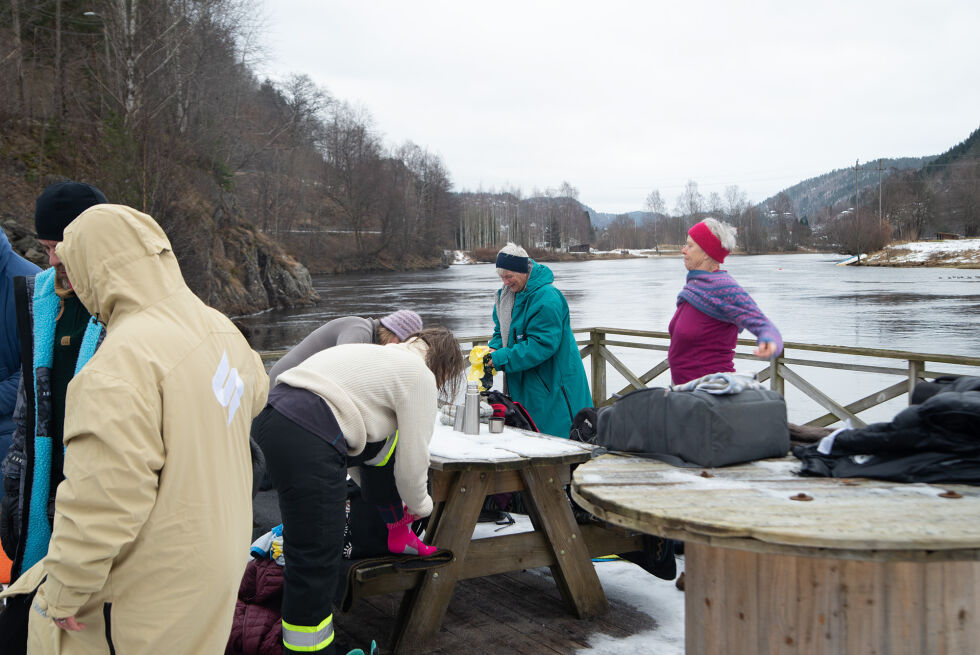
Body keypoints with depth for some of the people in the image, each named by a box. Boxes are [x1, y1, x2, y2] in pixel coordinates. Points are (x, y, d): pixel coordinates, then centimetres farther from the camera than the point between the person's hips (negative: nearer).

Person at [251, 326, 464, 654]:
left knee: (386, 439, 27)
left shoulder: (386, 356, 28)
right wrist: (418, 506, 24)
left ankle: (396, 531, 39)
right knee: (314, 561, -2)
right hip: (305, 442, -10)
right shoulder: (420, 376, 3)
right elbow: (412, 460, 3)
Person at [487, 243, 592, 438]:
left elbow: (542, 344, -24)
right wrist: (495, 350, -7)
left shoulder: (547, 298, -21)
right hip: (523, 384, 8)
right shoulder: (506, 294, 8)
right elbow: (501, 331, 17)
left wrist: (502, 358, -24)